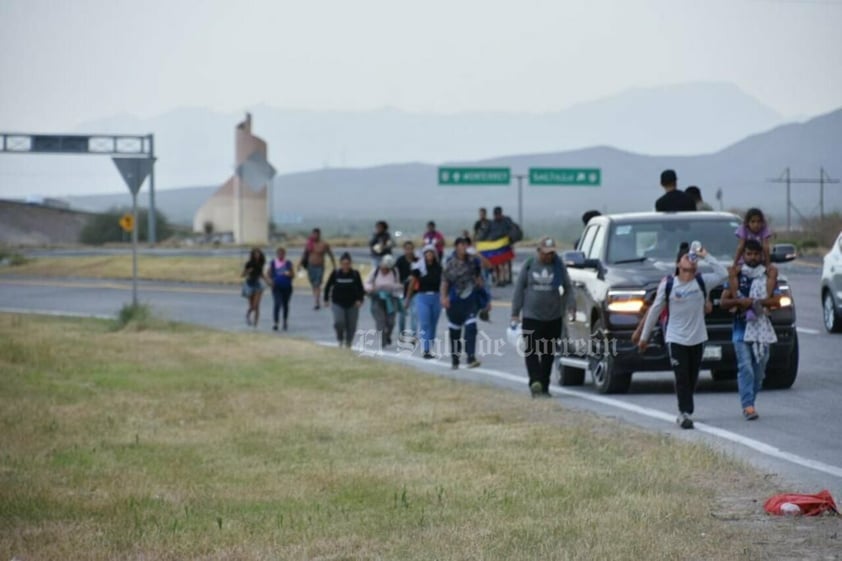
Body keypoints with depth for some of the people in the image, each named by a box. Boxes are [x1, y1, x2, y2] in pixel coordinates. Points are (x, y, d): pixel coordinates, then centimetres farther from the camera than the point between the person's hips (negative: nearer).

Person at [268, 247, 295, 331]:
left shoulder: (288, 263, 1)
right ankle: (275, 323, -16)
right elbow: (269, 274, 8)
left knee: (285, 304, 14)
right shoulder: (273, 263, 1)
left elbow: (293, 275, 1)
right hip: (277, 287, -2)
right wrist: (271, 280, -11)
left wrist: (289, 274, -20)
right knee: (277, 304, -15)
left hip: (287, 287, 2)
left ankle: (285, 321, 32)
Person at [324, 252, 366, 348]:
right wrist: (326, 299, 8)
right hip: (338, 303, -1)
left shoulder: (355, 274, -5)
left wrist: (360, 300, -11)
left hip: (352, 304, 1)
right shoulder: (335, 273, -5)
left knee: (351, 325, 5)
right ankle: (340, 339, 5)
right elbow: (328, 286, 7)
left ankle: (348, 343, 28)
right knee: (339, 322, -21)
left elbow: (360, 288, 2)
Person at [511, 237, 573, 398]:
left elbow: (567, 288, 11)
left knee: (549, 354, 5)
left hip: (553, 317, 1)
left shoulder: (559, 266, 3)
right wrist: (515, 313, 1)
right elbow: (519, 289, 4)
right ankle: (535, 382, -21)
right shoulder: (529, 265, 1)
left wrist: (563, 307, 2)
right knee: (532, 351, -12)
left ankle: (544, 386, 12)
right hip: (531, 316, -1)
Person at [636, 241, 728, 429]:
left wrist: (706, 257, -12)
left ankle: (684, 413, 20)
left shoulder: (702, 281, 1)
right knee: (682, 377, -9)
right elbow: (655, 310, 2)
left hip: (698, 338, 3)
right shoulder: (668, 284, -4)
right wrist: (644, 336, 5)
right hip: (676, 339, -3)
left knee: (692, 379, 8)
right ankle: (685, 414, -10)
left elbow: (723, 274, -13)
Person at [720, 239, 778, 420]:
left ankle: (749, 404, 17)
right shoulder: (736, 275, 5)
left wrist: (756, 303, -12)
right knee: (745, 368, -15)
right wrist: (739, 302, -14)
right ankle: (748, 405, -22)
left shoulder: (767, 275, 10)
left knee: (758, 371, 5)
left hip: (762, 329, 3)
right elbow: (723, 302, 4)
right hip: (741, 329, -3)